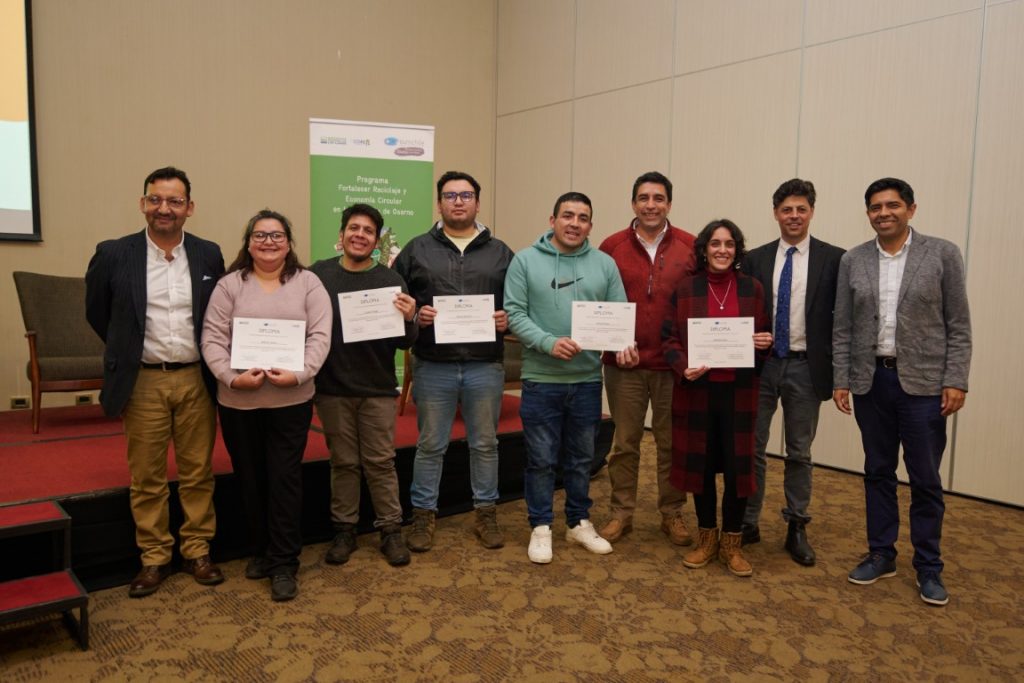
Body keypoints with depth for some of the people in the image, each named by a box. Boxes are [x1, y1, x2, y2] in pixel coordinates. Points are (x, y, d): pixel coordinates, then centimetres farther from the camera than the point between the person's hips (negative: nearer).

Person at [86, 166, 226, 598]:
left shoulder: (209, 255, 1)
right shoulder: (114, 254, -3)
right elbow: (97, 312, 10)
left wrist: (211, 362, 6)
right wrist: (127, 351, 11)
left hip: (197, 379, 1)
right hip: (143, 382, -1)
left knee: (198, 473, 9)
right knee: (146, 478, 8)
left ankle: (197, 551, 23)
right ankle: (154, 558, 22)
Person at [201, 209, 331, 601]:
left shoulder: (308, 283, 3)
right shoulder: (229, 285, 4)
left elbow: (320, 336, -4)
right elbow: (212, 339, -1)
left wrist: (299, 374, -18)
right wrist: (231, 377, -16)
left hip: (291, 400, -1)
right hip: (238, 401, 2)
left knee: (285, 479, 1)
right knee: (250, 480, 13)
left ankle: (285, 564, 11)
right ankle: (262, 550, 31)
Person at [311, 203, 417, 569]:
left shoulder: (391, 280, -1)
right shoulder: (318, 274, -1)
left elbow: (404, 342, -1)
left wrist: (409, 319, -22)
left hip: (378, 389, 0)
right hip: (332, 388, 0)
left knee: (381, 462, 8)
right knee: (343, 462, 11)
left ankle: (391, 530, 19)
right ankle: (344, 530, 24)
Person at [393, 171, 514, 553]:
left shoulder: (499, 252, 9)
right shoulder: (417, 249, 6)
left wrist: (508, 319, -10)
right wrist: (415, 315, -13)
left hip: (485, 366, 1)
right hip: (433, 366, -1)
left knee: (485, 443, 11)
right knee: (430, 445, 9)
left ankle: (486, 514, 26)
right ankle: (423, 516, 22)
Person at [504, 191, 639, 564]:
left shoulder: (605, 264, 5)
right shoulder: (525, 260, -3)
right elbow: (515, 314, -8)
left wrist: (624, 346, -15)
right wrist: (549, 343, -22)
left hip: (588, 379, 3)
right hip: (541, 379, -2)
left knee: (581, 458, 16)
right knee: (541, 459, 7)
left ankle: (579, 523, 31)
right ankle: (541, 527, 23)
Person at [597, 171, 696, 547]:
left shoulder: (691, 247, 1)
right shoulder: (612, 246, 1)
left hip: (673, 364, 0)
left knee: (672, 443, 10)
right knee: (624, 442, 10)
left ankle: (672, 514, 26)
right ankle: (621, 513, 24)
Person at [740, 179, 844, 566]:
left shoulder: (833, 259, -1)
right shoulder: (755, 259, 5)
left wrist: (838, 368, -4)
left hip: (806, 366, -1)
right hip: (762, 363, 2)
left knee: (799, 453, 10)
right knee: (752, 448, 6)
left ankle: (796, 528, 23)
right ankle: (748, 523, 20)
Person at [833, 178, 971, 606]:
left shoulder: (943, 254, -2)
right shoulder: (852, 261, 5)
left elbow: (959, 325, -2)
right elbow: (843, 328, 6)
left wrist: (956, 380, -8)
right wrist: (841, 380, 1)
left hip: (923, 383, -2)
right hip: (870, 381, 3)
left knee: (925, 479, 5)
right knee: (878, 472, 12)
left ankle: (928, 567, 20)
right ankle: (881, 555, 25)